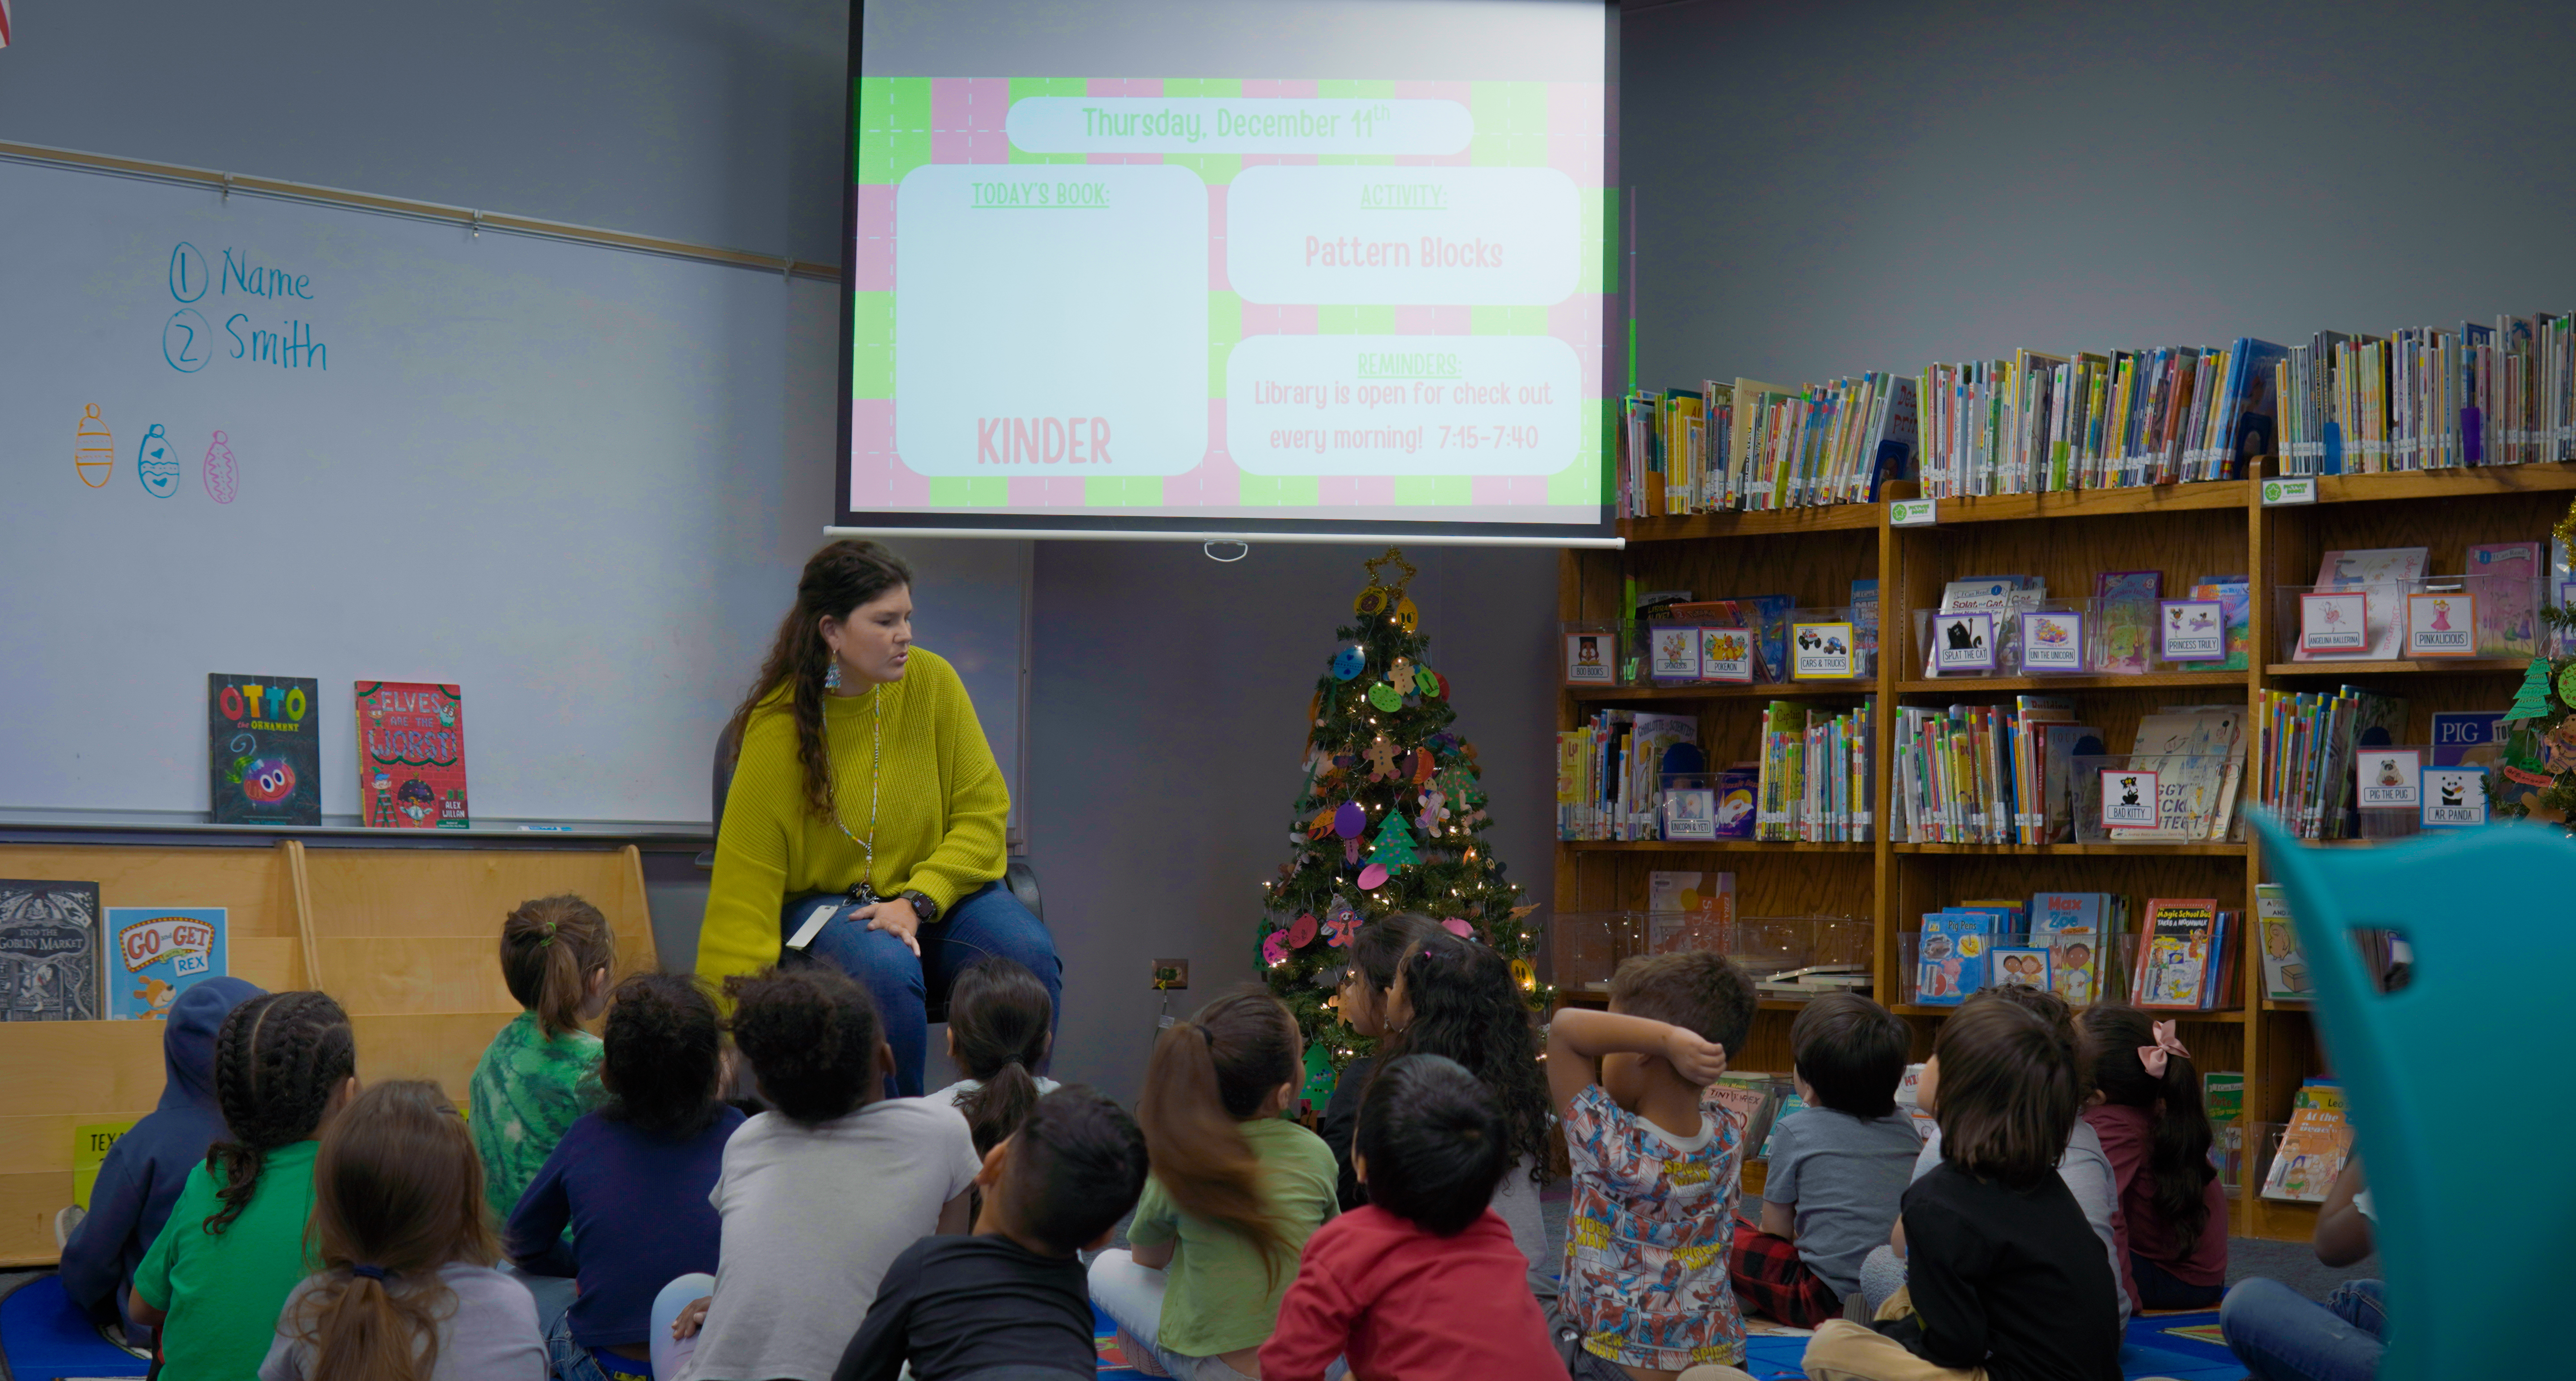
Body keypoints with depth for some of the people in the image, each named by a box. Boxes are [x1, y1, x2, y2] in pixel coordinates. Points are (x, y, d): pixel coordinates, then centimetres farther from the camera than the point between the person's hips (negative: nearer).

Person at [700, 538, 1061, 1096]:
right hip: (821, 901, -3)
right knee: (887, 972, -36)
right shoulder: (778, 729, -15)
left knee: (1029, 957, -26)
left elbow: (983, 811, -1)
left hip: (936, 888, 3)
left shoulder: (931, 682, -6)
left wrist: (918, 901, -16)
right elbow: (746, 887, -14)